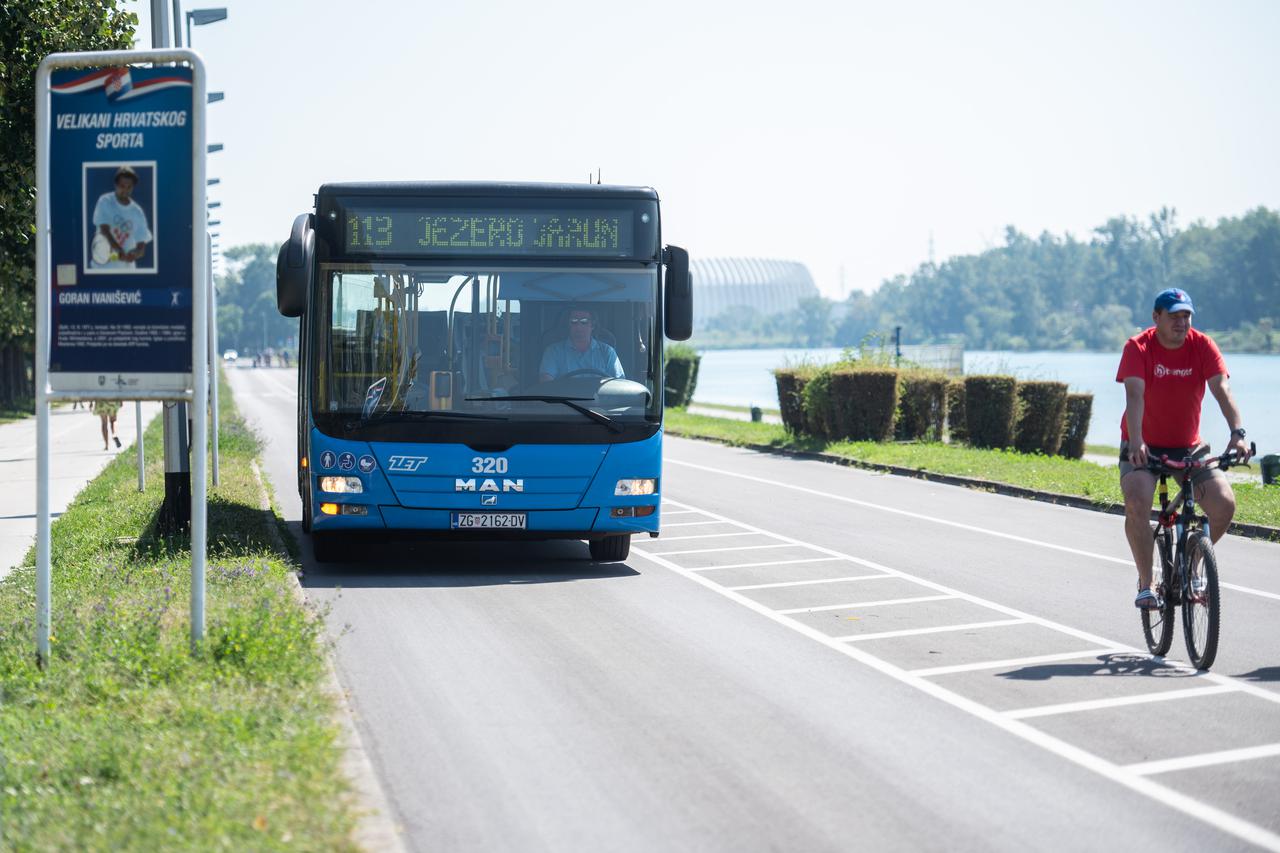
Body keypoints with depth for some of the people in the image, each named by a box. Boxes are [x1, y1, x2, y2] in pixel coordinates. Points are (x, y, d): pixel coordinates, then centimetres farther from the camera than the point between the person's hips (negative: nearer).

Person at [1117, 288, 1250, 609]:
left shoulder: (1202, 345, -8)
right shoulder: (1138, 347, -14)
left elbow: (1221, 389, -20)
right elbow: (1135, 394, -27)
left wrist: (1237, 432, -36)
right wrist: (1135, 442, -42)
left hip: (1187, 447, 3)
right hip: (1144, 446, -3)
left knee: (1225, 505, -14)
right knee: (1137, 503, -28)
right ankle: (1145, 584, -12)